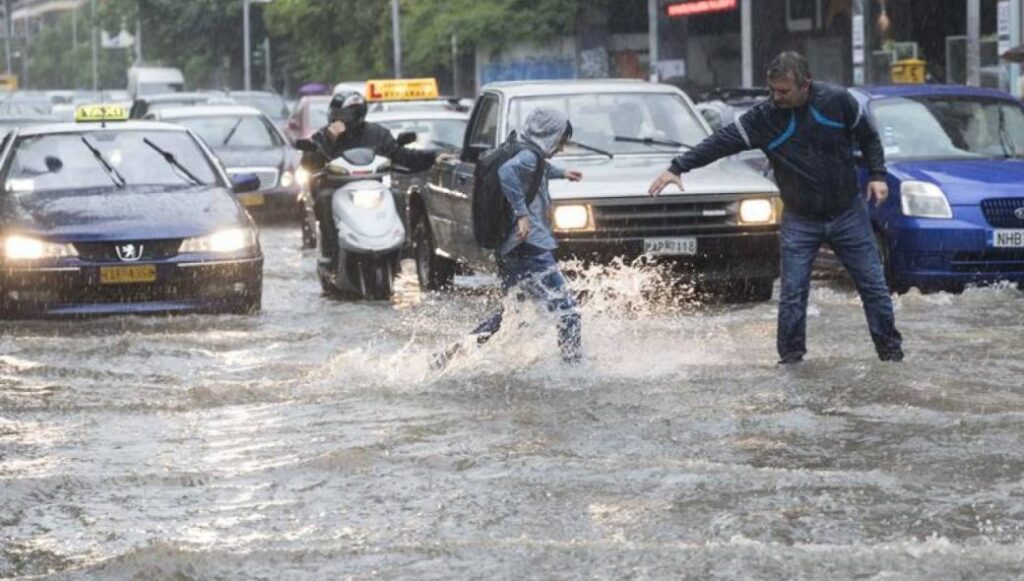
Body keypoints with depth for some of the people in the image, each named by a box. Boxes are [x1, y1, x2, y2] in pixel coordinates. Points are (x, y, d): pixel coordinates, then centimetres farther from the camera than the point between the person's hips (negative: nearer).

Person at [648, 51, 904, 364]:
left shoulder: (838, 101, -11)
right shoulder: (765, 116, -11)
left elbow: (868, 137, 5)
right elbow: (723, 141, -14)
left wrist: (877, 175, -5)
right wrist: (678, 167, -20)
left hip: (848, 214, 0)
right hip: (800, 220, 0)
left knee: (873, 285, 5)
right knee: (792, 293, -6)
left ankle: (890, 349, 18)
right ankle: (791, 357, 6)